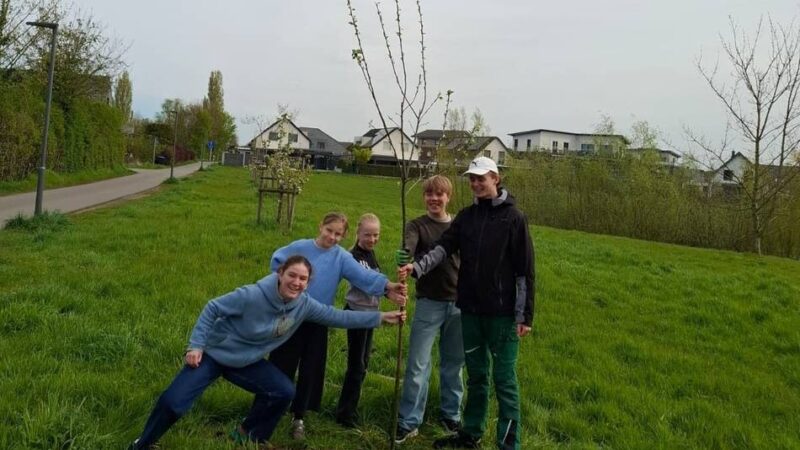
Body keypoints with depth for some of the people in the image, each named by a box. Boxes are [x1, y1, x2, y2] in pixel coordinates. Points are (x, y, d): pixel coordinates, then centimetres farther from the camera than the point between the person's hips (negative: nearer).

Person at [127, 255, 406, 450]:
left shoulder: (304, 306, -15)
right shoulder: (252, 296, -31)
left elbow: (338, 317, -10)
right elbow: (212, 309, -19)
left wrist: (381, 317, -12)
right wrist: (196, 346, -20)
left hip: (246, 362, 5)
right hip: (213, 354, -5)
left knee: (284, 392, -3)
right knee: (174, 402, -13)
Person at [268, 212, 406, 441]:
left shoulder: (342, 257, -7)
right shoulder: (300, 247, -6)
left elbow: (362, 275, -24)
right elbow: (277, 259, 8)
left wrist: (386, 286, -40)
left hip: (318, 322, 1)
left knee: (310, 371, 8)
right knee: (281, 366, 6)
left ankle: (299, 417, 25)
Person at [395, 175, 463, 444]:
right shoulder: (417, 225, -2)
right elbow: (409, 248, -23)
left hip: (459, 303, 3)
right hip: (429, 303, -3)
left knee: (453, 363, 13)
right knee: (418, 364, -1)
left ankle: (450, 415, 29)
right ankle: (409, 422, 11)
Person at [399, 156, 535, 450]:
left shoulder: (514, 218, -6)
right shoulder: (466, 216, 8)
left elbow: (525, 270, -8)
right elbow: (443, 247, -5)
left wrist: (525, 315, -10)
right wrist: (417, 267, -24)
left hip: (502, 312, -5)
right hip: (470, 309, 5)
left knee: (504, 380, 2)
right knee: (476, 375, 17)